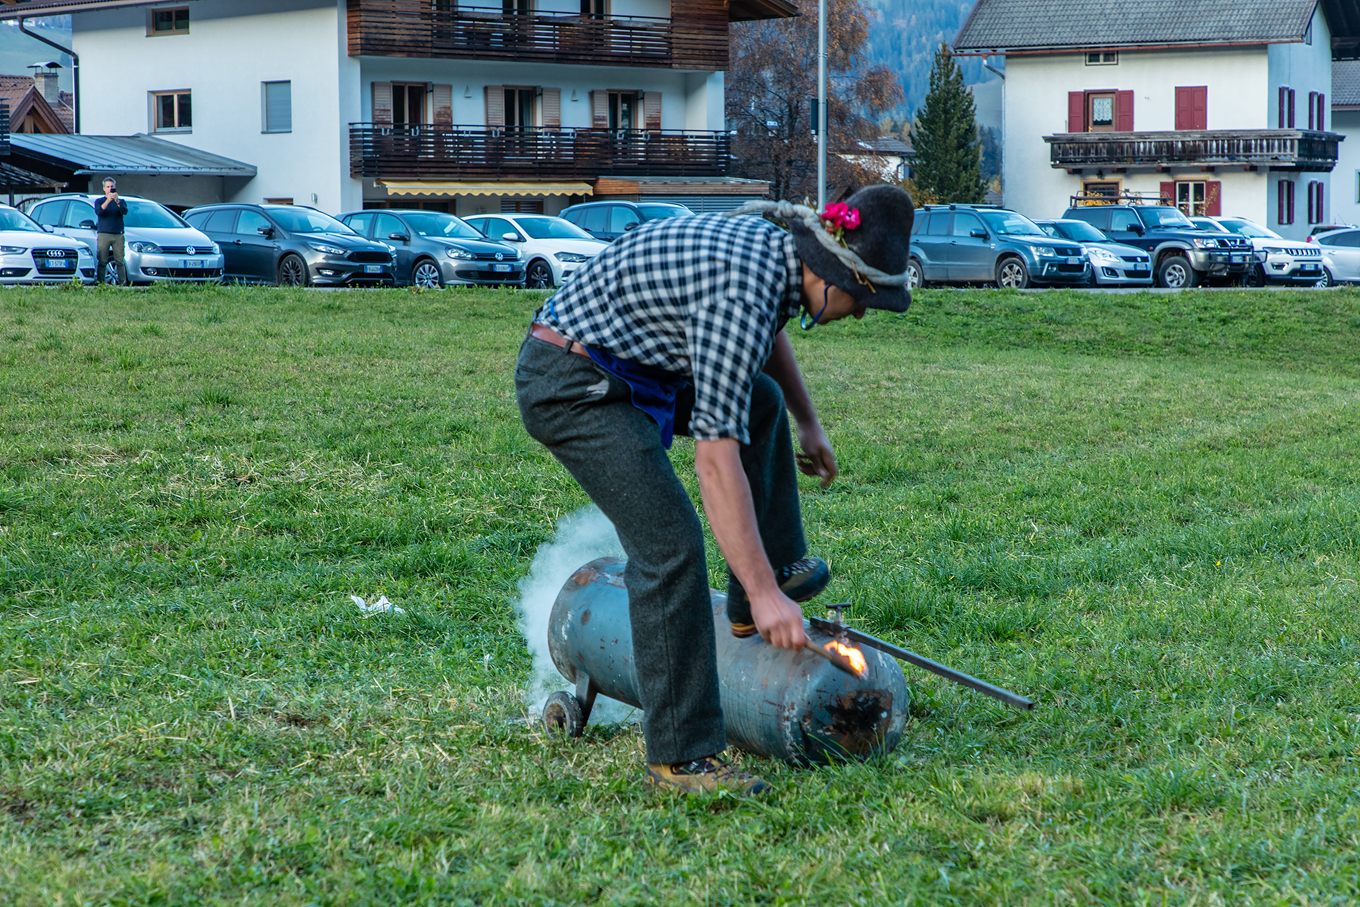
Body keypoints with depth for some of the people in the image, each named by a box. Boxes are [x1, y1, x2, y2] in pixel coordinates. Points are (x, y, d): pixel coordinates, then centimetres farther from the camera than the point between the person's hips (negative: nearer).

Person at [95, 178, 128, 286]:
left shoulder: (121, 201, 14)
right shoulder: (99, 201, 12)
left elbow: (125, 211, -7)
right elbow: (98, 211, -10)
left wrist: (117, 201, -23)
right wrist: (108, 201, -23)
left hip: (118, 235, 1)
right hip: (104, 235, -1)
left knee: (120, 262, -3)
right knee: (102, 262, -6)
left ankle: (123, 283, -1)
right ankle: (100, 283, -6)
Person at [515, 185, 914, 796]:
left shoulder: (771, 240, 1)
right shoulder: (744, 293, -28)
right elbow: (716, 456, -33)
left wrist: (809, 424, 32)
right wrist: (764, 594, -33)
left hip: (621, 369, 11)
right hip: (573, 388, -11)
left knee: (760, 400, 24)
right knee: (670, 546, -18)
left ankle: (761, 588, 28)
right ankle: (680, 757, -14)